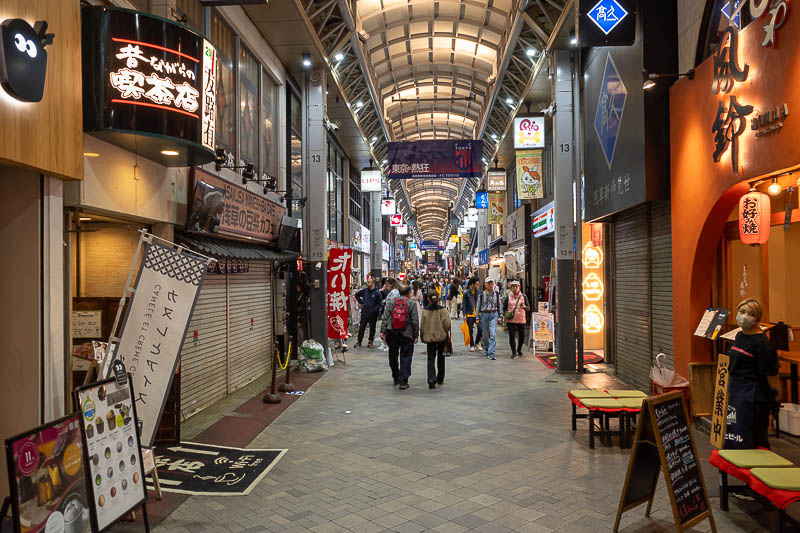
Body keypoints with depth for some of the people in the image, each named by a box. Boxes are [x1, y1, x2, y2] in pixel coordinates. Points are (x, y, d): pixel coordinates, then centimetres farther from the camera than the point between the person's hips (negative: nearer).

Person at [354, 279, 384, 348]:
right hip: (364, 313, 3)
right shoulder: (364, 290, 3)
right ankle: (359, 341, 14)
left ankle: (370, 341, 19)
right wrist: (361, 302, 12)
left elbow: (380, 303, -9)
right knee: (361, 327, 6)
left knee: (372, 328, 8)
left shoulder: (377, 292, -9)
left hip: (373, 314, -3)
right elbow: (357, 295, 20)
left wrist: (374, 310, -17)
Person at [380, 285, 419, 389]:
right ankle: (403, 381, -2)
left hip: (392, 334, 3)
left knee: (393, 356, 17)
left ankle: (396, 378, 28)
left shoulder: (390, 302, 4)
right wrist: (416, 335, 3)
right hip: (406, 334, -2)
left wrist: (383, 331, 0)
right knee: (405, 358, 3)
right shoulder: (411, 304, -3)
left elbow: (385, 318, -1)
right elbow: (415, 321, -4)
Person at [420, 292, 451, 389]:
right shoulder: (442, 310, -6)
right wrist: (446, 332, 4)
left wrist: (422, 337, 9)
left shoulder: (425, 310, -3)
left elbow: (422, 325, -2)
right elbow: (447, 322, -15)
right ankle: (440, 379, 27)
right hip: (441, 337, 0)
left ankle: (431, 379, -18)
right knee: (440, 357, 17)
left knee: (431, 358, 2)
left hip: (429, 337, 0)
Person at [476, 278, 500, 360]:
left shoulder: (496, 294, 5)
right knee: (485, 334, 11)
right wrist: (477, 318, 4)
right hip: (484, 314, 0)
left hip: (494, 314, 0)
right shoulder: (481, 294, 2)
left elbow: (499, 306, 12)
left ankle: (491, 353, -13)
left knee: (493, 335, -12)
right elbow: (478, 306, 6)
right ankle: (486, 349, 34)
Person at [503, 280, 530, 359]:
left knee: (522, 336, 9)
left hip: (521, 320, 2)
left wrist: (524, 307, -17)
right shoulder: (508, 297, 2)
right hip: (511, 320, -1)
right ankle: (514, 353, -1)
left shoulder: (523, 296, 4)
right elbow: (504, 308, 9)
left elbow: (528, 308, 5)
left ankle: (519, 350, 33)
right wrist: (507, 313, -11)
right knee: (512, 336, -8)